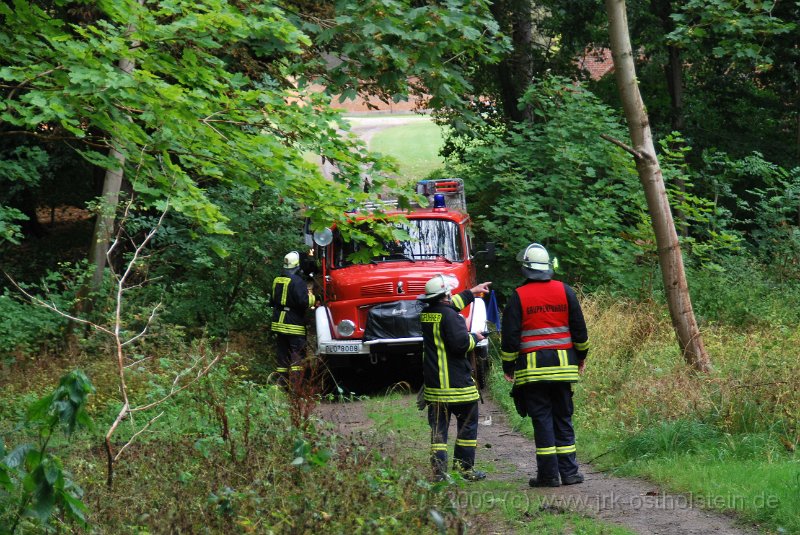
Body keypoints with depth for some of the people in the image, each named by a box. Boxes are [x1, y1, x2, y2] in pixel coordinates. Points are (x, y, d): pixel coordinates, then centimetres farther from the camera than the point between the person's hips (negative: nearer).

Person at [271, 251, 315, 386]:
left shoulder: (277, 280, 9)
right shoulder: (297, 281, -17)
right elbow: (304, 302, -20)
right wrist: (311, 296, -1)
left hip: (278, 323, 7)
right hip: (294, 325, -7)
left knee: (282, 352, 14)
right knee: (297, 354, -5)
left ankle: (282, 381, 16)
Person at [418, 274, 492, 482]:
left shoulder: (427, 314, 11)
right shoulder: (449, 316, -15)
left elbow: (449, 305, 30)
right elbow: (460, 343, -21)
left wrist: (472, 292, 38)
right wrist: (474, 338, 0)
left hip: (433, 384, 7)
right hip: (457, 383, -7)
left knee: (438, 428, 6)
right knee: (467, 424, 7)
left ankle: (438, 470, -1)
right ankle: (464, 466, 9)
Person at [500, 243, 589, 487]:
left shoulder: (518, 296, -3)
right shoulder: (564, 291, 4)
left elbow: (510, 336, -3)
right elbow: (579, 327, 9)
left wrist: (508, 366, 8)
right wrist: (581, 355, 23)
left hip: (532, 367, -2)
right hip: (563, 365, 2)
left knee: (542, 419, 1)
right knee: (563, 418, 9)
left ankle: (548, 474, -1)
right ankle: (568, 471, 7)